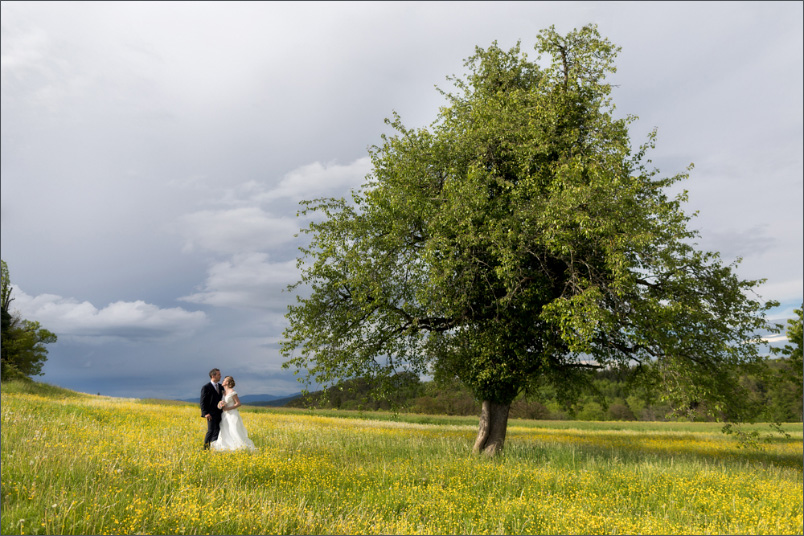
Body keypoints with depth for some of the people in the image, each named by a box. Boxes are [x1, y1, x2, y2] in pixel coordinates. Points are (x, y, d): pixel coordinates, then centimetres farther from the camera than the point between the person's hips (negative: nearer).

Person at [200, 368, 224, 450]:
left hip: (219, 414, 6)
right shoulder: (206, 388, -5)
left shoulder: (221, 387, 15)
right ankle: (205, 448, -1)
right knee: (211, 431, -11)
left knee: (217, 431, 3)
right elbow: (203, 402, -8)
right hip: (211, 414, -6)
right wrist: (205, 413, -17)